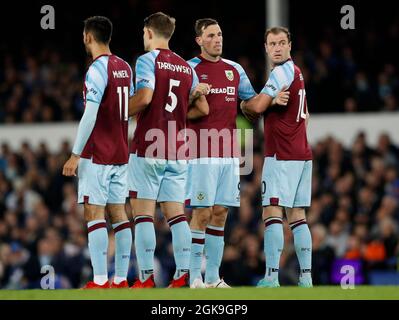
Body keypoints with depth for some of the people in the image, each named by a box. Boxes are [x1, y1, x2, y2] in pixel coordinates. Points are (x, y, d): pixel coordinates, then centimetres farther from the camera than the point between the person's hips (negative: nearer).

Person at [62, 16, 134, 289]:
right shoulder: (125, 67, 11)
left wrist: (76, 155, -16)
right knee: (118, 212, 8)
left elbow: (90, 116, -19)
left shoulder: (97, 69, -14)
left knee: (94, 213, -7)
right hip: (121, 154, 8)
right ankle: (121, 279, 7)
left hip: (97, 156, -8)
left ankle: (100, 280, -12)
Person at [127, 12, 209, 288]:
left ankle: (146, 277, -7)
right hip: (177, 151, 5)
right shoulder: (187, 68, 13)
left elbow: (144, 97, -21)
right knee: (177, 214, 6)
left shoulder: (148, 60, -6)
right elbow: (203, 109, 13)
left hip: (148, 150, -5)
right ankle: (183, 276, -1)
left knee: (143, 214, -3)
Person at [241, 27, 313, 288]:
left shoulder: (281, 72, -10)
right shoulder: (297, 72, 20)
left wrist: (243, 104, 6)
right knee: (297, 215, 9)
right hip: (303, 153, 9)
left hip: (282, 156, -9)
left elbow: (257, 107, -14)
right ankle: (306, 277, 5)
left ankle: (272, 277, -20)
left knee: (272, 213, -12)